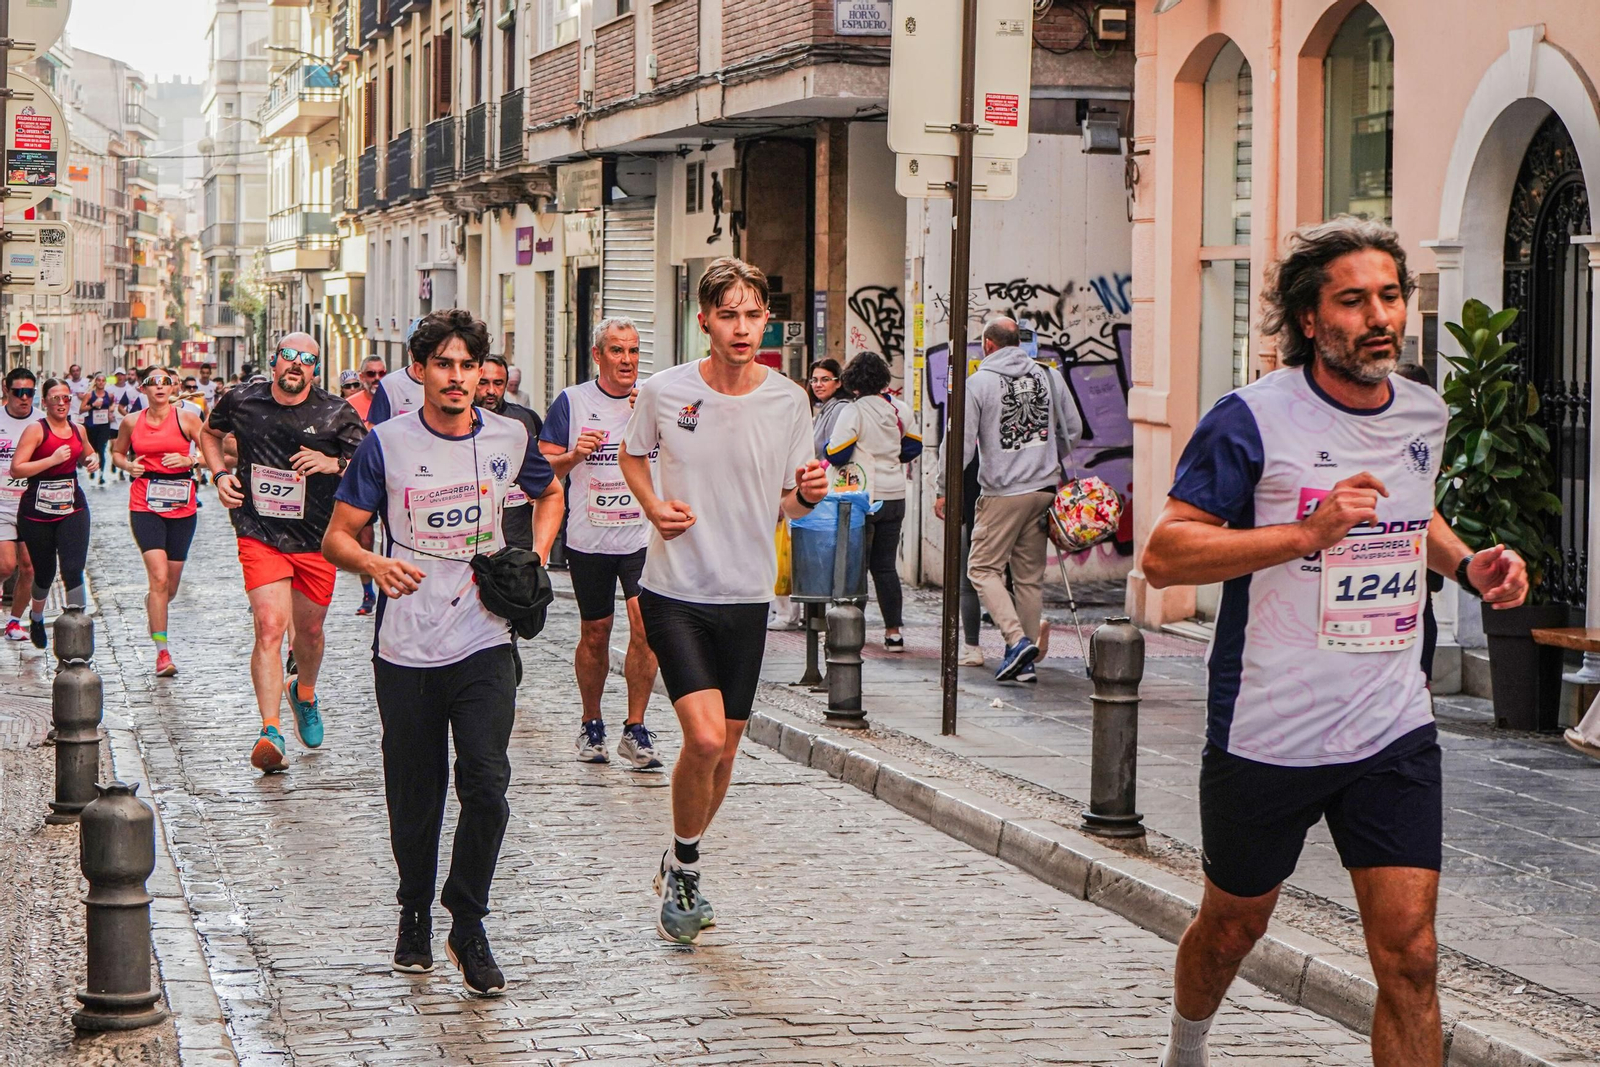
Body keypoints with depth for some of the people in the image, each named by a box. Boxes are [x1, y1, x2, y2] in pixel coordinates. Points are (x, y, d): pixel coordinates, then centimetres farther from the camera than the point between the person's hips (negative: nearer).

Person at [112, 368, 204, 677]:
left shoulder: (187, 418, -2)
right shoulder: (132, 422, 3)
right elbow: (117, 453, 19)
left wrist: (188, 460, -17)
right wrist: (128, 465, -2)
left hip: (181, 507, 1)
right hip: (144, 505, -1)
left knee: (170, 586, 10)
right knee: (159, 577, -16)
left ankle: (151, 605, 47)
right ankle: (162, 653, -12)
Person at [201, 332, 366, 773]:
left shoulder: (336, 414, -5)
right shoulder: (241, 401, -1)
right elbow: (210, 433, 21)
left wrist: (334, 464, -20)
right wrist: (220, 474, 4)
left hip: (317, 539, 1)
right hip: (260, 535, -1)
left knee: (310, 629, 16)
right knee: (270, 625, -17)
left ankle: (304, 693, 49)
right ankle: (270, 731, -19)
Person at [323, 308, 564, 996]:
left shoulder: (509, 439, 2)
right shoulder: (387, 444, -4)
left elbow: (550, 494, 24)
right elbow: (337, 537, -1)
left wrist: (534, 560, 7)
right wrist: (375, 565, -23)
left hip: (485, 644, 1)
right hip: (407, 652, -1)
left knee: (486, 786, -12)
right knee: (414, 800, 8)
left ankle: (468, 926, 4)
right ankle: (415, 915, 31)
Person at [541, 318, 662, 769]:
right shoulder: (572, 402, 3)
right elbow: (542, 469, 4)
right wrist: (574, 455, -16)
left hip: (644, 535, -1)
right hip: (588, 539, 1)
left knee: (645, 625, -15)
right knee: (594, 635, 10)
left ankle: (635, 729, -5)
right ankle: (591, 724, 28)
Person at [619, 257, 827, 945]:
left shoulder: (788, 401, -2)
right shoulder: (664, 392, -7)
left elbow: (788, 503, 7)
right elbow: (632, 455, 13)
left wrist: (808, 495, -16)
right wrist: (653, 506, -5)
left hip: (747, 597, 3)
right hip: (675, 593, -3)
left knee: (724, 748, 10)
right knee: (704, 739, -17)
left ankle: (681, 867, 34)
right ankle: (683, 870, 7)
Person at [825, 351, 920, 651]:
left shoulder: (853, 412, -14)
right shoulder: (899, 408, 4)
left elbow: (836, 455, -15)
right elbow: (912, 448, 12)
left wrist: (829, 445, 6)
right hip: (895, 496, 5)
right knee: (886, 565, 10)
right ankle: (894, 630, 5)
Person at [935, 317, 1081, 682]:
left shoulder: (979, 382, -6)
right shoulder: (1049, 376, 8)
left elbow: (961, 441, -8)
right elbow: (1073, 429, 15)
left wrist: (944, 490, 2)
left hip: (1002, 492, -5)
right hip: (1044, 488, 5)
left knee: (983, 568, 3)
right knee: (1030, 576, 11)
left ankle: (1017, 639, -15)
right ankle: (1025, 660, 12)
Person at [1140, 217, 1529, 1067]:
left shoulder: (1425, 414, 7)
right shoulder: (1254, 418, -13)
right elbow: (1163, 555, -17)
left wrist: (1467, 564, 7)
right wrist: (1307, 533, -27)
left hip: (1395, 733, 4)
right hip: (1266, 734, -4)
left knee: (1409, 954, -5)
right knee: (1233, 927, 17)